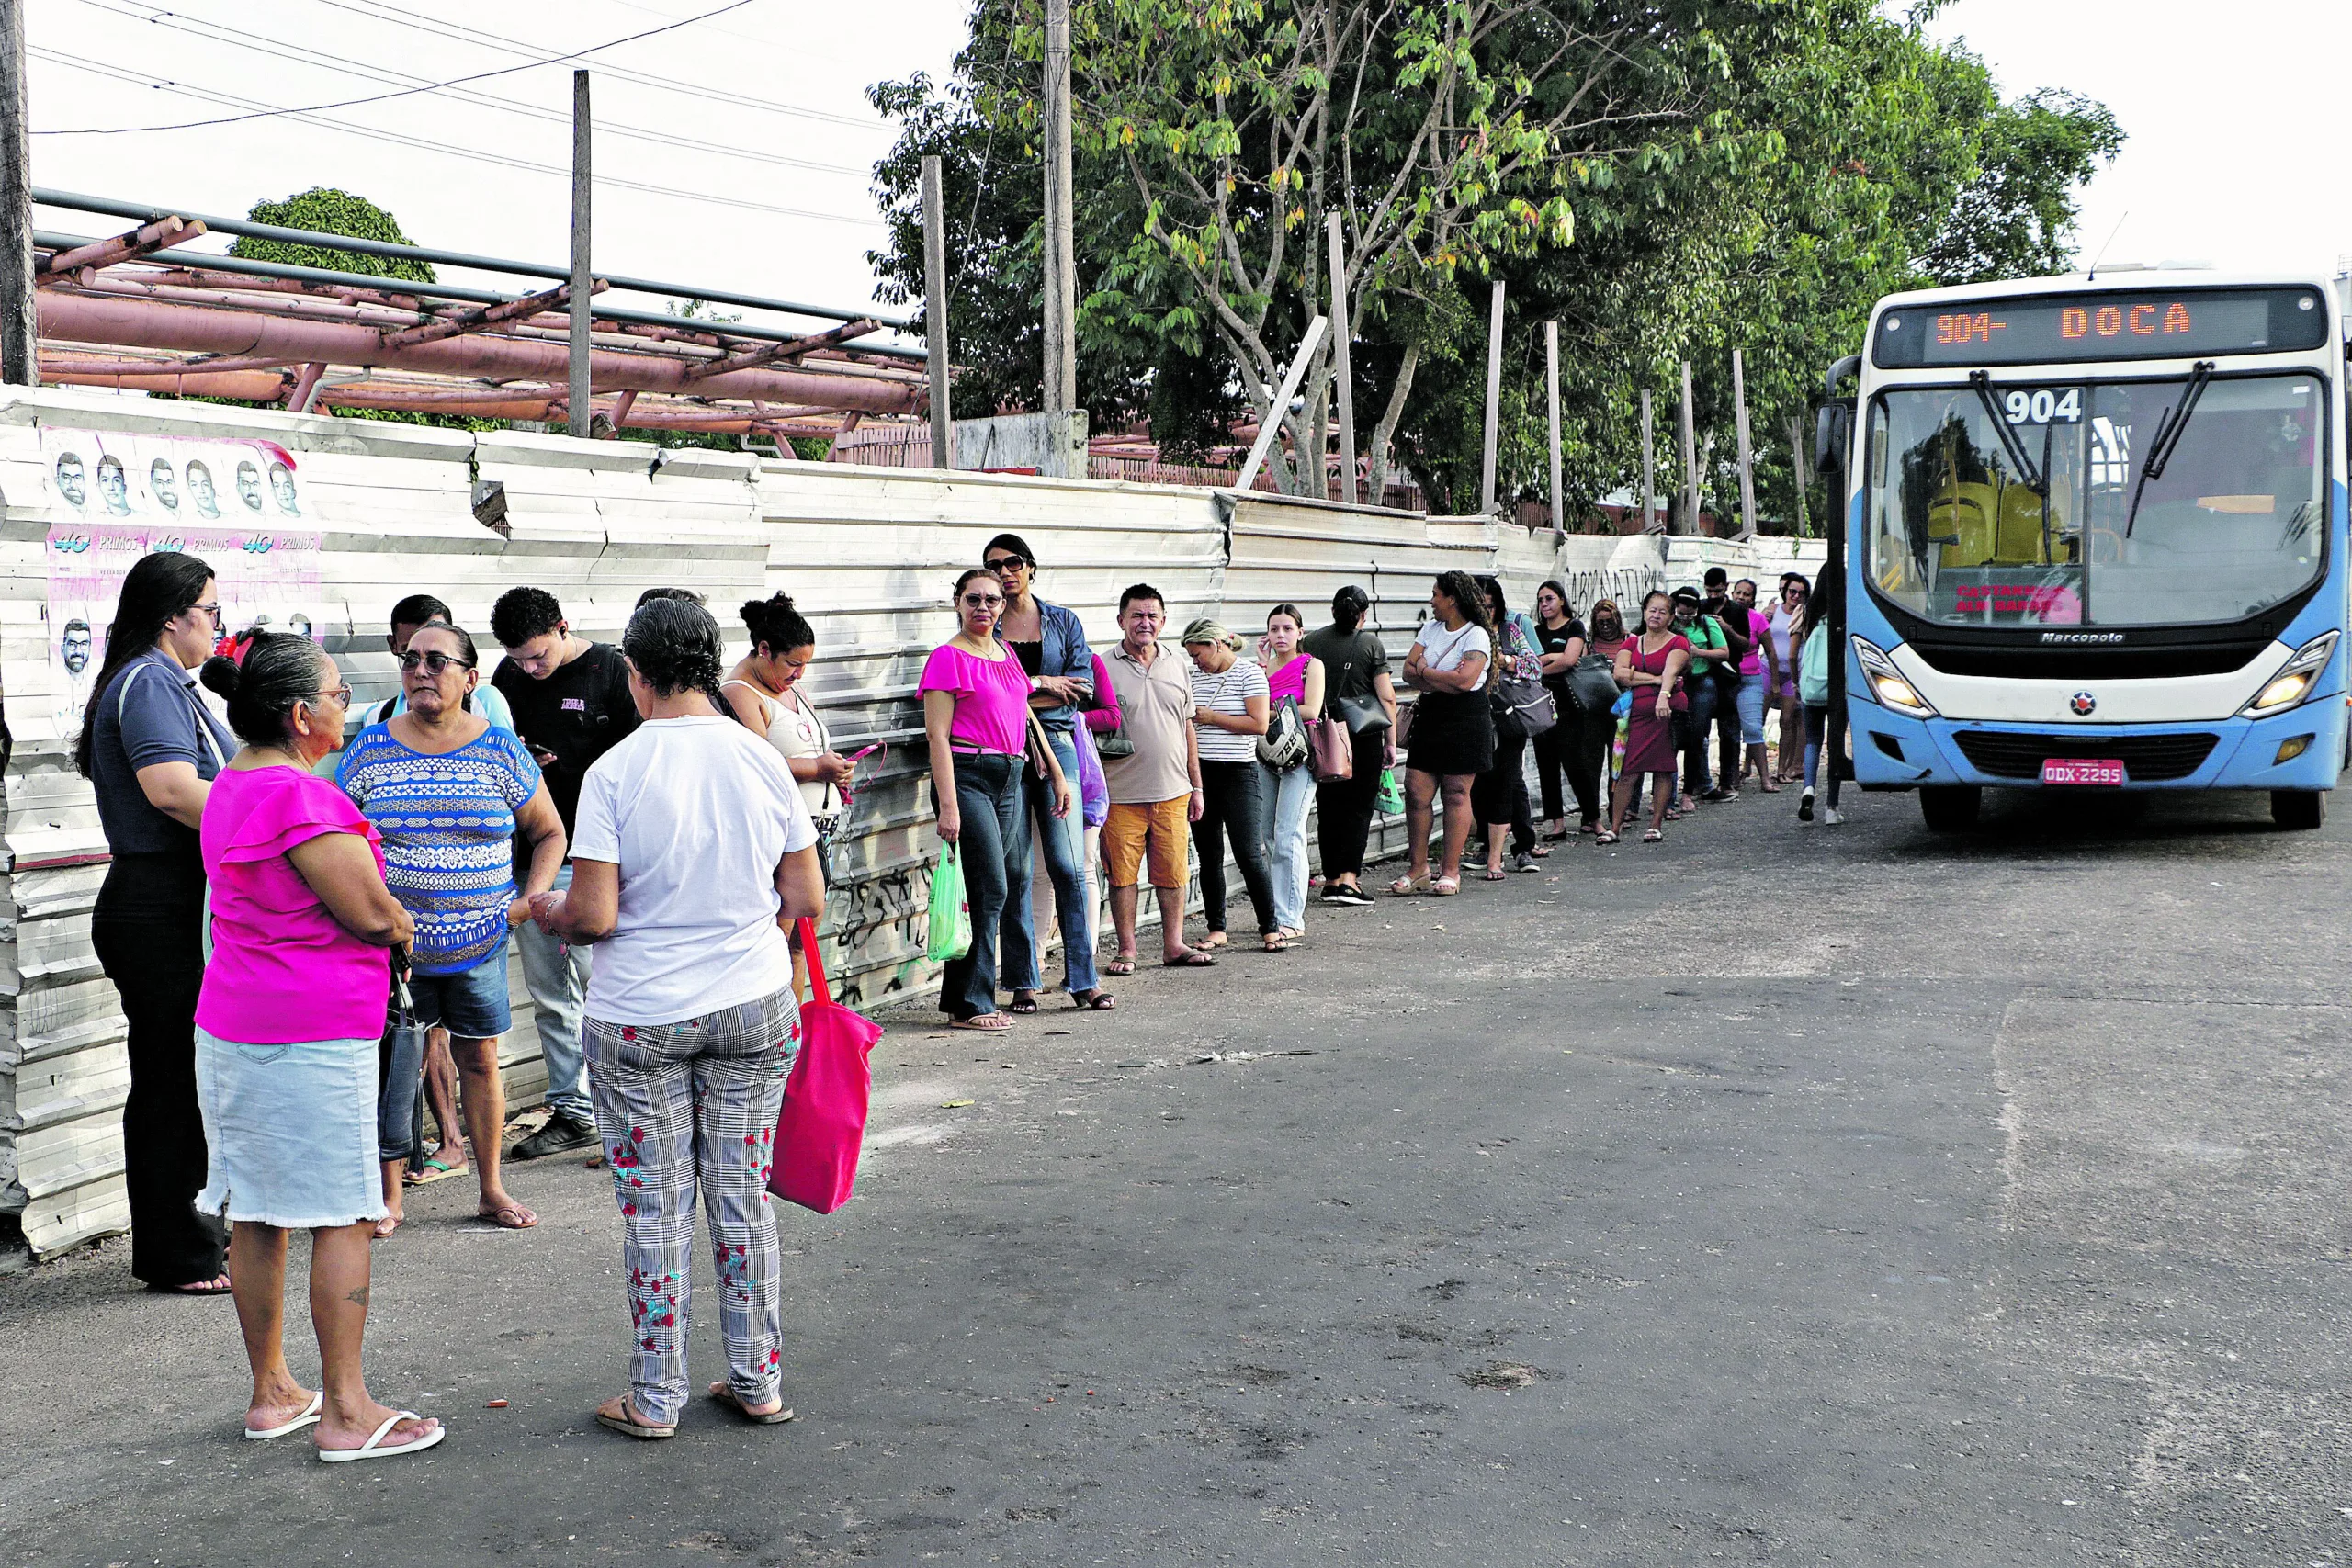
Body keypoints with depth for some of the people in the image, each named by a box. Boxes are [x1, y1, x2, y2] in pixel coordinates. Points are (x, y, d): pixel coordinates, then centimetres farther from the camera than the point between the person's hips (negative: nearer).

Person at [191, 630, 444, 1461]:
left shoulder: (231, 786, 10)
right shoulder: (304, 799, -20)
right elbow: (372, 915, -18)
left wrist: (383, 920, 8)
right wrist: (403, 925, 4)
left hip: (232, 1025, 9)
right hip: (316, 1033, -9)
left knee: (255, 1215, 14)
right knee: (342, 1218, -1)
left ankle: (271, 1392, 24)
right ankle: (344, 1411, 5)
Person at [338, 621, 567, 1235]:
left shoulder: (501, 750, 0)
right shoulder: (369, 749, 0)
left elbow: (550, 833, 10)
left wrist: (529, 901, -2)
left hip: (479, 942, 1)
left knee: (480, 1058, 9)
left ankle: (492, 1190, 22)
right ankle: (389, 1197, 16)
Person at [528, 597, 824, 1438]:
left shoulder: (613, 771, -13)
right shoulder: (763, 761, -3)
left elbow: (594, 916, -15)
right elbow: (808, 901, 1)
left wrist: (549, 911, 7)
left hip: (640, 1017, -3)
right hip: (755, 1008, 3)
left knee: (655, 1210, 7)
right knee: (744, 1198, 13)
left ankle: (655, 1399, 17)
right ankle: (758, 1383, 22)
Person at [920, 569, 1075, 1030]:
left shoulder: (1006, 654, 17)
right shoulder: (948, 657, -6)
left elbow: (1027, 719, 24)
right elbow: (937, 735, -11)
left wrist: (1058, 774, 20)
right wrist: (948, 805, -17)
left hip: (1011, 779, 8)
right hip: (968, 778, -8)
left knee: (1016, 882, 8)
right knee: (990, 889, -10)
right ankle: (969, 1005, -3)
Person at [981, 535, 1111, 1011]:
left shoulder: (1063, 621, 12)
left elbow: (1083, 688, -1)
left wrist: (1016, 694, -8)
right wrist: (1042, 684, -6)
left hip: (1056, 744, 1)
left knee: (1069, 866, -5)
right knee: (1015, 872, 0)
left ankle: (1083, 980, 0)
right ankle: (1024, 981, 8)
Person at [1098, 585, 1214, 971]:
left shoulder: (1178, 668, 12)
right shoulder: (1104, 670, -1)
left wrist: (1196, 786, 15)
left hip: (1172, 793, 3)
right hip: (1121, 794, -3)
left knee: (1173, 873, 6)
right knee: (1122, 873, 2)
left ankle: (1174, 945, 16)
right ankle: (1126, 950, 12)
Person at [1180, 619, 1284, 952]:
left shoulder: (1249, 672, -6)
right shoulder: (1195, 676, 12)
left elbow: (1259, 724, -16)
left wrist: (1211, 717, -12)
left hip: (1238, 774, -6)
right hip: (1201, 773, 6)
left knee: (1249, 855, -8)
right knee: (1208, 856, 7)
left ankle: (1271, 929, 1)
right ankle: (1216, 929, 15)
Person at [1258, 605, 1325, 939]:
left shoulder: (1311, 665, -1)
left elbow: (1311, 710, -13)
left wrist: (1270, 713, -7)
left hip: (1299, 757, -6)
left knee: (1288, 836, -11)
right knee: (1270, 836, 6)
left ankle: (1290, 918, -10)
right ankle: (1277, 911, 14)